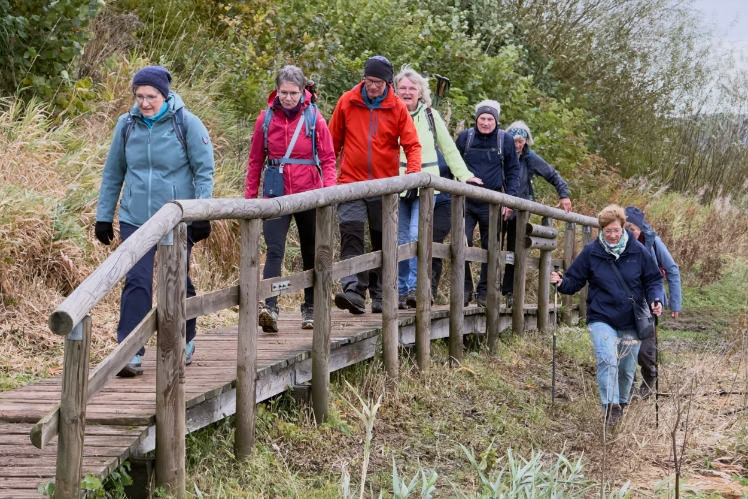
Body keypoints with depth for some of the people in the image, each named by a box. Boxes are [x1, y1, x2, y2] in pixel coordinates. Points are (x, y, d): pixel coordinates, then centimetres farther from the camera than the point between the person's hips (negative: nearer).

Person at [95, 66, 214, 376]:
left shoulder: (186, 123, -6)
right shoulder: (127, 125, 3)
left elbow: (204, 171, -4)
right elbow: (113, 174, 11)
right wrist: (103, 216, 11)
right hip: (135, 219, 2)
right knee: (136, 282, -10)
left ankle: (185, 342, 32)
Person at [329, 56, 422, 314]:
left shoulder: (397, 108, -1)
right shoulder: (347, 102, 1)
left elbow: (412, 144, -3)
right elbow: (334, 141, 10)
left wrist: (413, 169, -22)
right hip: (351, 182, -1)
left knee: (383, 241, 9)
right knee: (351, 234, -17)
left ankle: (380, 295, 18)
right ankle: (353, 289, -25)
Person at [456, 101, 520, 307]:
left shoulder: (505, 140, 2)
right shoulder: (465, 137, 4)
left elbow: (513, 172, 7)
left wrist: (510, 198, -2)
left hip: (492, 203, 0)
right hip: (466, 202, 0)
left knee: (490, 249, 7)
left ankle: (484, 291, 17)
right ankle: (465, 287, -1)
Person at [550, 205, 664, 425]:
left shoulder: (637, 251, -3)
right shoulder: (591, 252, -4)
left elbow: (653, 280, 6)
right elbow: (575, 281, 2)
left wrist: (655, 300, -13)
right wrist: (562, 282, -20)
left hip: (631, 322, 2)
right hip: (602, 319, -2)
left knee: (627, 368, 13)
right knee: (607, 360, -24)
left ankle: (621, 404, 36)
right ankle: (610, 406, -26)